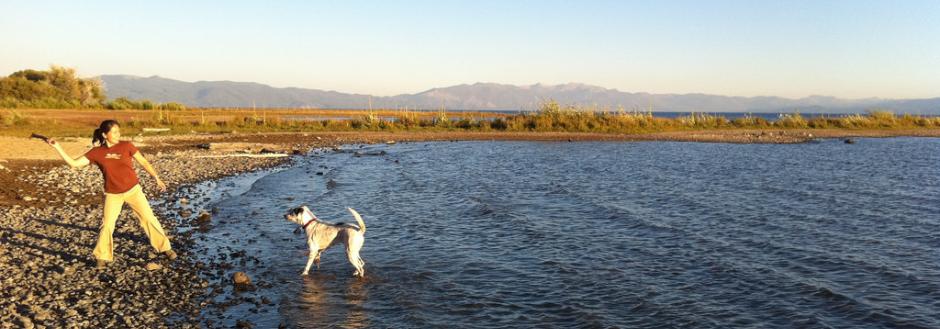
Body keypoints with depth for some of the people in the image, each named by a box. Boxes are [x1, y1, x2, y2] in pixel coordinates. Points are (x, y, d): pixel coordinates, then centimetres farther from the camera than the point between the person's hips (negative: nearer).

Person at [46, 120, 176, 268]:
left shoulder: (126, 145, -8)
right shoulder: (96, 152, -6)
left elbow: (143, 162, -1)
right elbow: (74, 163, -7)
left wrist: (157, 178, 0)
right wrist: (57, 147, -13)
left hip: (133, 189, 0)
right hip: (112, 194, 0)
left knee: (149, 218, 1)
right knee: (107, 225, 0)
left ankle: (165, 248, 13)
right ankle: (102, 257, 17)